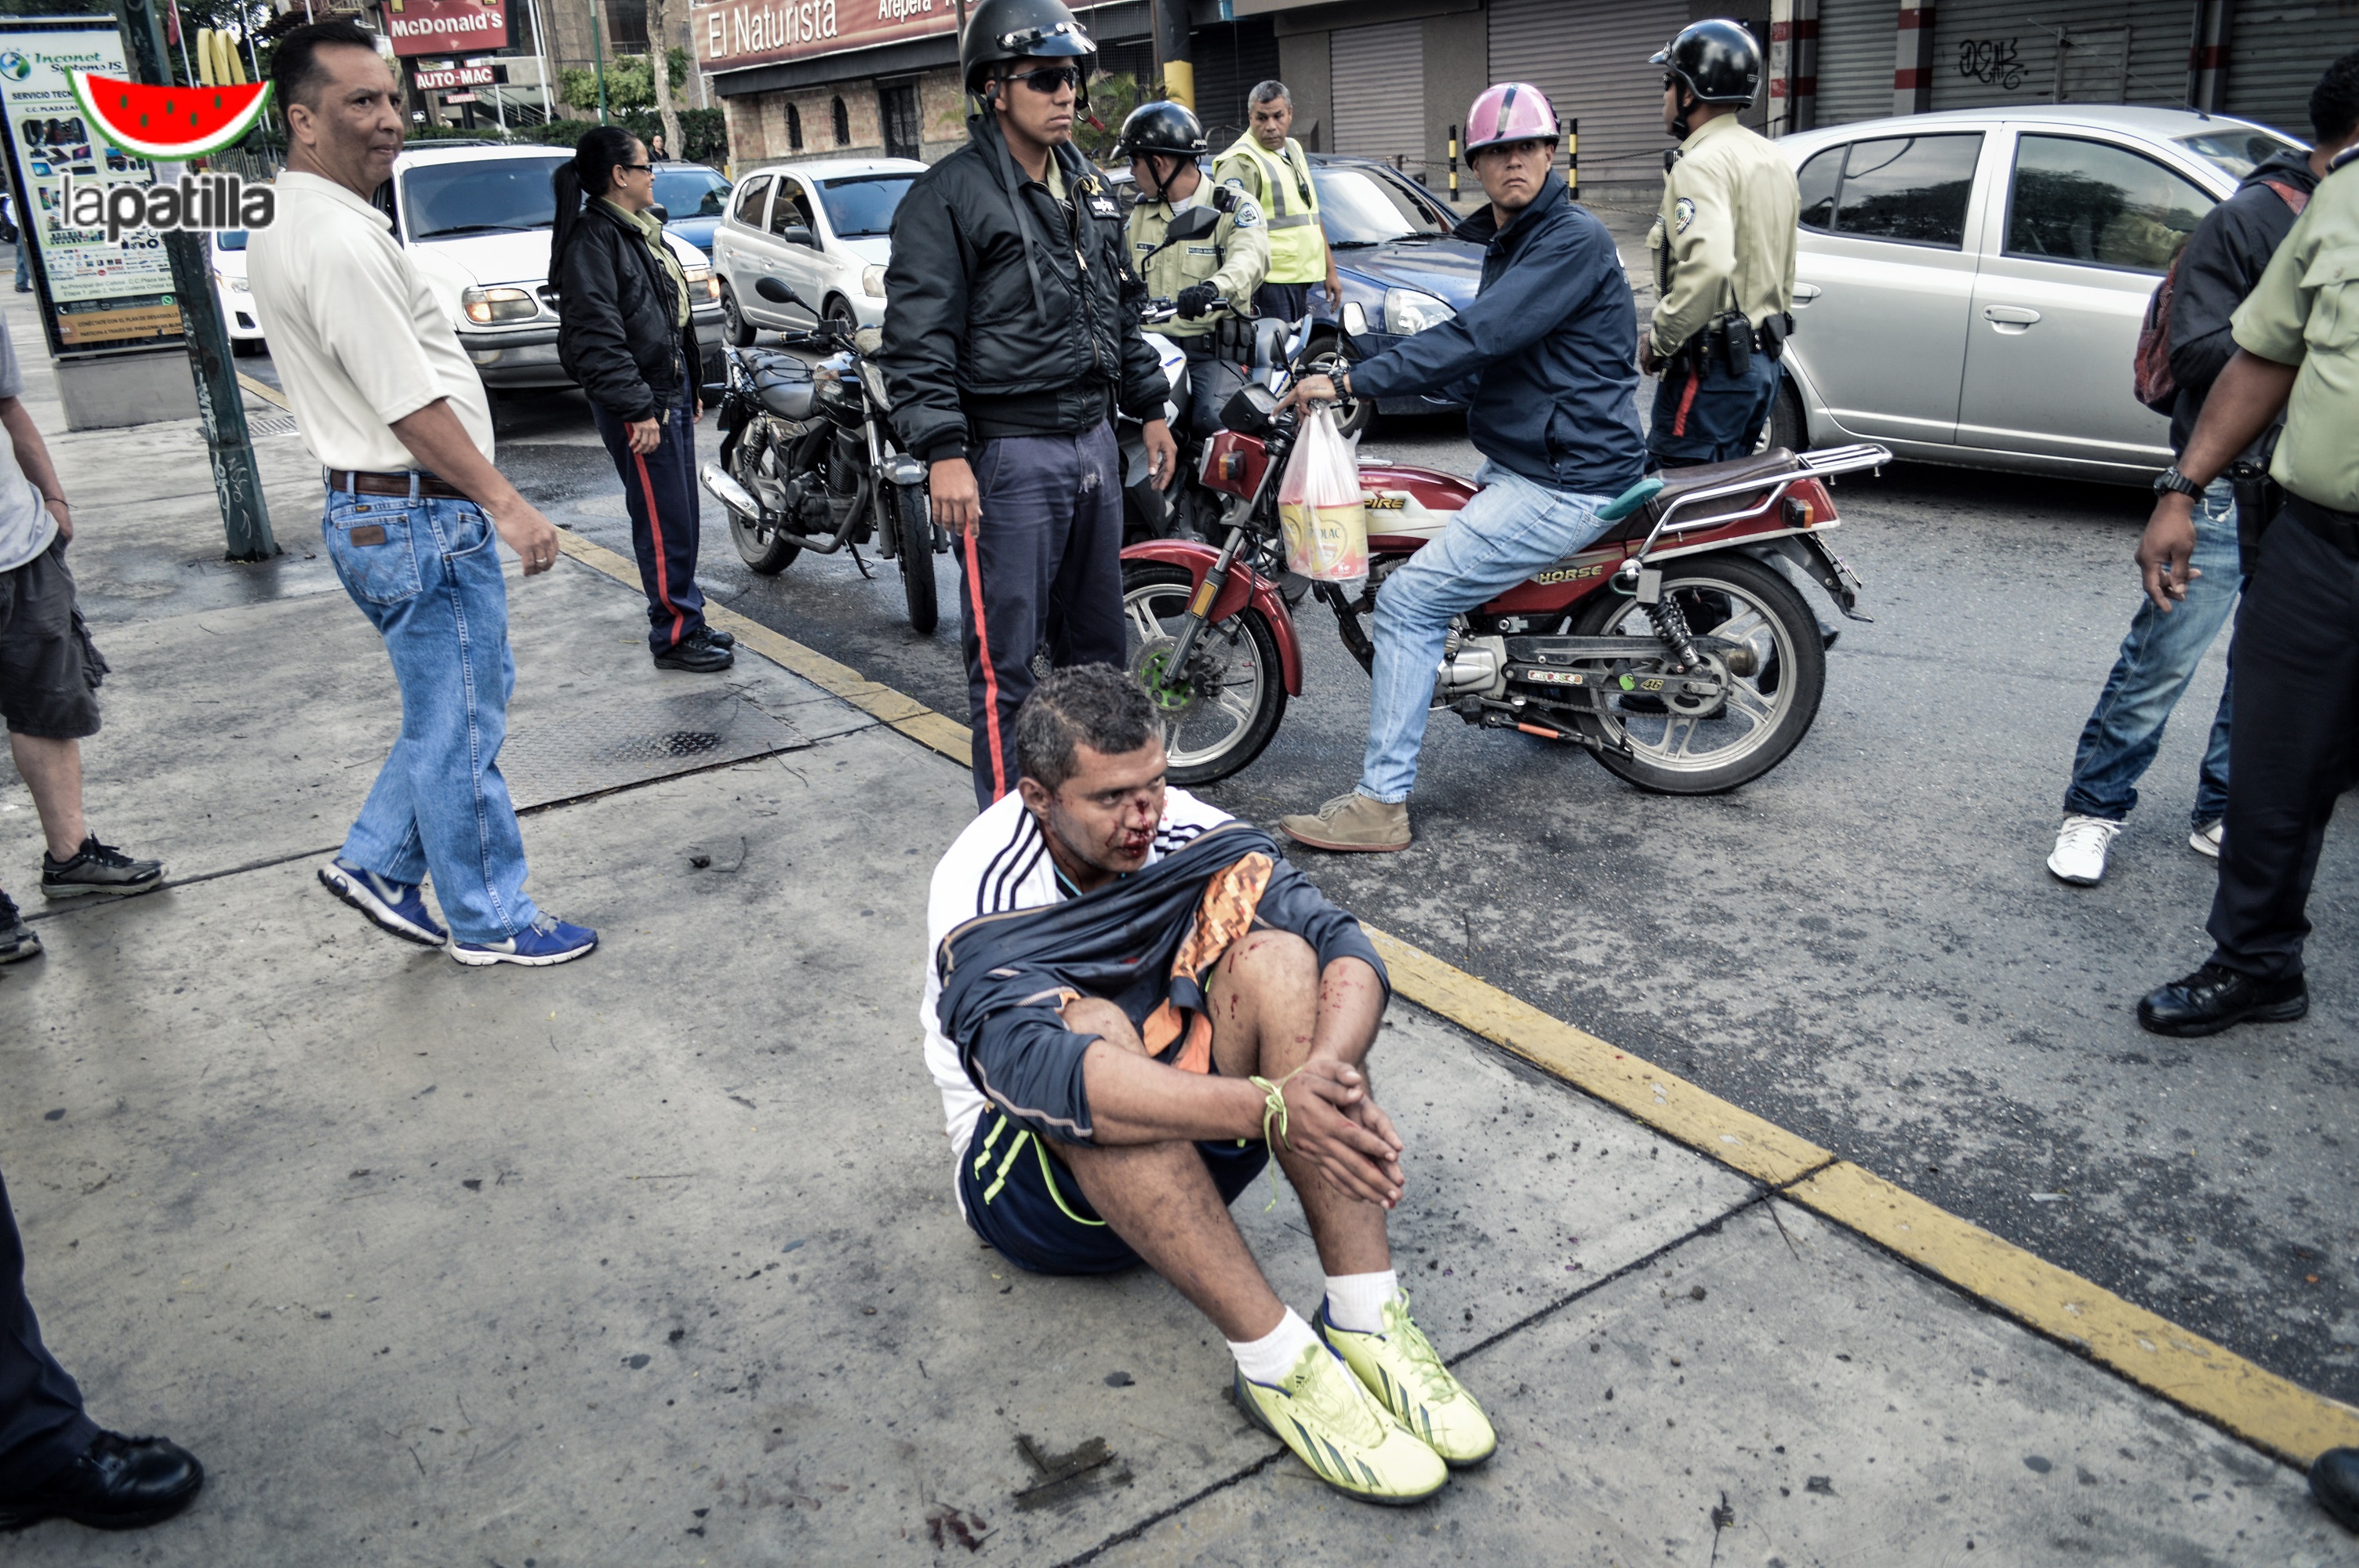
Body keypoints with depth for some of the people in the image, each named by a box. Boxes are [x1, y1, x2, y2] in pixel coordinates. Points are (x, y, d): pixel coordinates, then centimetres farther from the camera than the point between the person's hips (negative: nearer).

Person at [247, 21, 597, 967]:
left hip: (370, 509, 10)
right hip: (421, 517, -10)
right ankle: (490, 924, 14)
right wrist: (504, 504, -18)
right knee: (460, 729, 1)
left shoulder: (282, 230, 14)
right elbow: (410, 403, -22)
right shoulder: (339, 240, -20)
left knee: (452, 712, 21)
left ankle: (377, 863, 27)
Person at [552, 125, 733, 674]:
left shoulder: (642, 232, 17)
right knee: (665, 524, -5)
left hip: (671, 394, 10)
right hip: (640, 404, -10)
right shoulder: (593, 238, -14)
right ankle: (674, 637, 3)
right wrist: (639, 410, -23)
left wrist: (690, 390, 22)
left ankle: (688, 623, 24)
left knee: (684, 520, 14)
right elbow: (597, 336, -21)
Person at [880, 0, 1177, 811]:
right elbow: (917, 339, -15)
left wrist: (1150, 408, 21)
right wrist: (943, 454, -23)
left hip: (1094, 443, 8)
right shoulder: (948, 195, -9)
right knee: (1005, 660, -2)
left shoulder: (1090, 189, 16)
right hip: (1008, 458, -8)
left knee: (1097, 640, 17)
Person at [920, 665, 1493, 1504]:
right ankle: (1278, 1364, -34)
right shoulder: (984, 893, -23)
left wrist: (1329, 1072, -39)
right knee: (1091, 1026, -36)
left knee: (1273, 954, -23)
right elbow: (1045, 1073, -41)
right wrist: (1271, 1107, -49)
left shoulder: (1183, 829, -10)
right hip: (1036, 1175, -4)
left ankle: (1365, 1317, -27)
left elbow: (1342, 942, -18)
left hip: (1190, 1150, 4)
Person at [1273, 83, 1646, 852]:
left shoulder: (1572, 239, -16)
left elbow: (1478, 336, -27)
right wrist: (1363, 376, 13)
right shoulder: (1509, 241, 16)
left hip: (1564, 482, -11)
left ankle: (1382, 803, -13)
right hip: (1524, 465, 11)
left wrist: (1353, 382, -28)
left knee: (1408, 601, -17)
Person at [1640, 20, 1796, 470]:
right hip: (1763, 362, 10)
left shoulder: (1701, 165, -15)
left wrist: (1658, 340, -21)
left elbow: (1708, 267, -31)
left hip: (1713, 366, -10)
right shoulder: (1774, 160, 17)